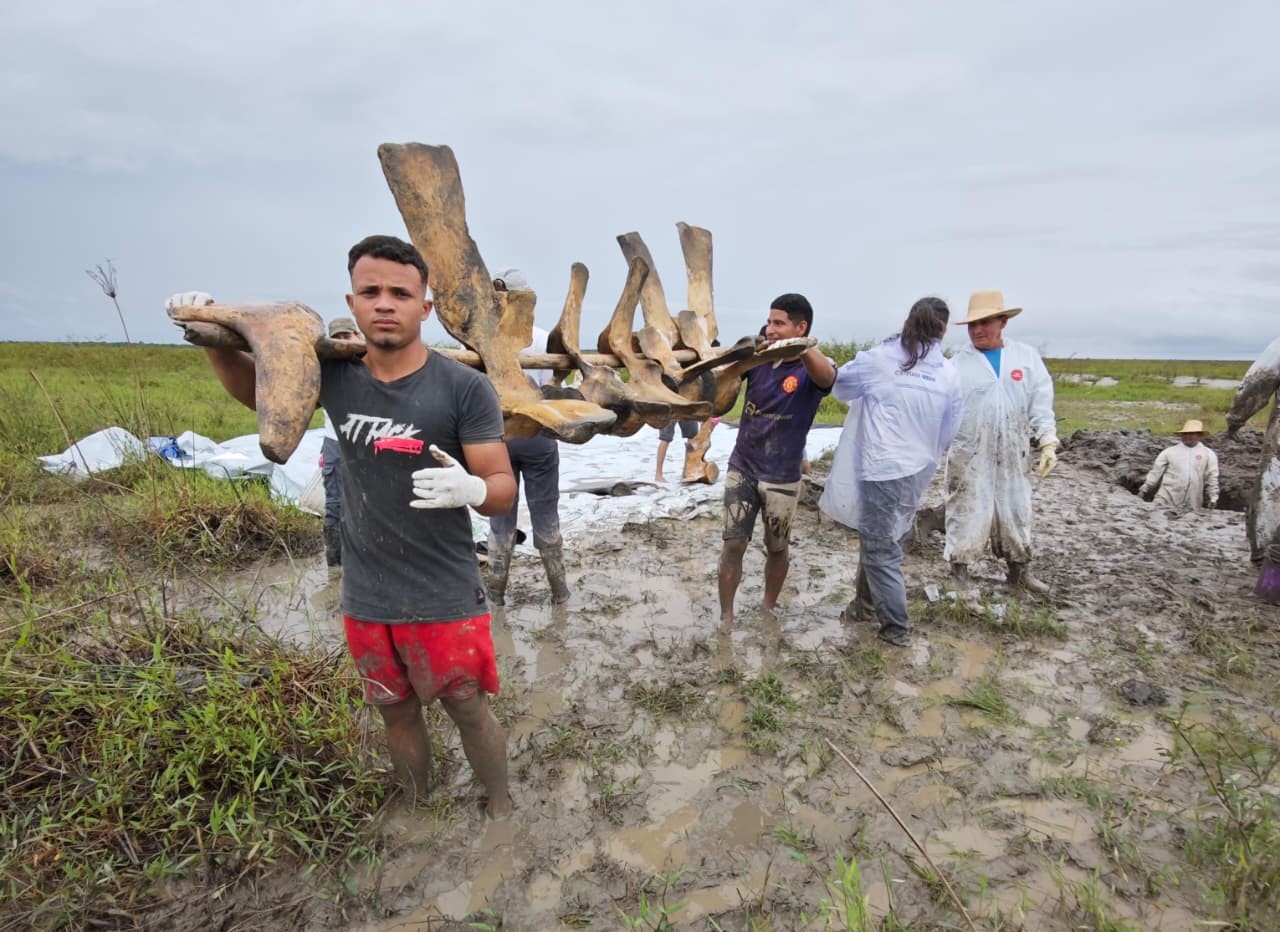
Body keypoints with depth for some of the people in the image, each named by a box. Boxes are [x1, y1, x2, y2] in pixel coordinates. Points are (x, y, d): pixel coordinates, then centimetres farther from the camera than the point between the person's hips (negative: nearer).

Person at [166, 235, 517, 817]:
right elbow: (254, 388, 17)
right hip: (365, 601, 4)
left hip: (445, 601, -4)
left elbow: (503, 489, -15)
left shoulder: (464, 388, -15)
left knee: (469, 712, 13)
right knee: (397, 713, 22)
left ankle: (499, 808, 40)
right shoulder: (333, 374, -3)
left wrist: (471, 489, -37)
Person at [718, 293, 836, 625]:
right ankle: (726, 617, 18)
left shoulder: (811, 368, -12)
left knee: (777, 548, 14)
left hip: (782, 477, -2)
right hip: (742, 467, 2)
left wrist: (802, 347, -57)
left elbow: (826, 377, -35)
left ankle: (768, 609, 37)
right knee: (733, 545, 2)